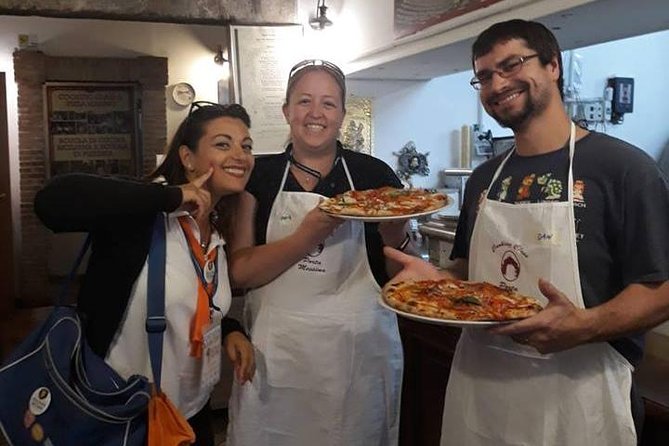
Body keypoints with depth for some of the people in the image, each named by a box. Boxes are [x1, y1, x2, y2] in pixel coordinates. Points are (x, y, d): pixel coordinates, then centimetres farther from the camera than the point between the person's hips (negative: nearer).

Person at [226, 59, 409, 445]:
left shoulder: (375, 174, -1)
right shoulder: (259, 175, 1)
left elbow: (401, 274, 4)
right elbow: (240, 272, -8)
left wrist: (393, 233, -17)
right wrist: (307, 235, -22)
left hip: (359, 348, 0)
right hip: (277, 350, 1)